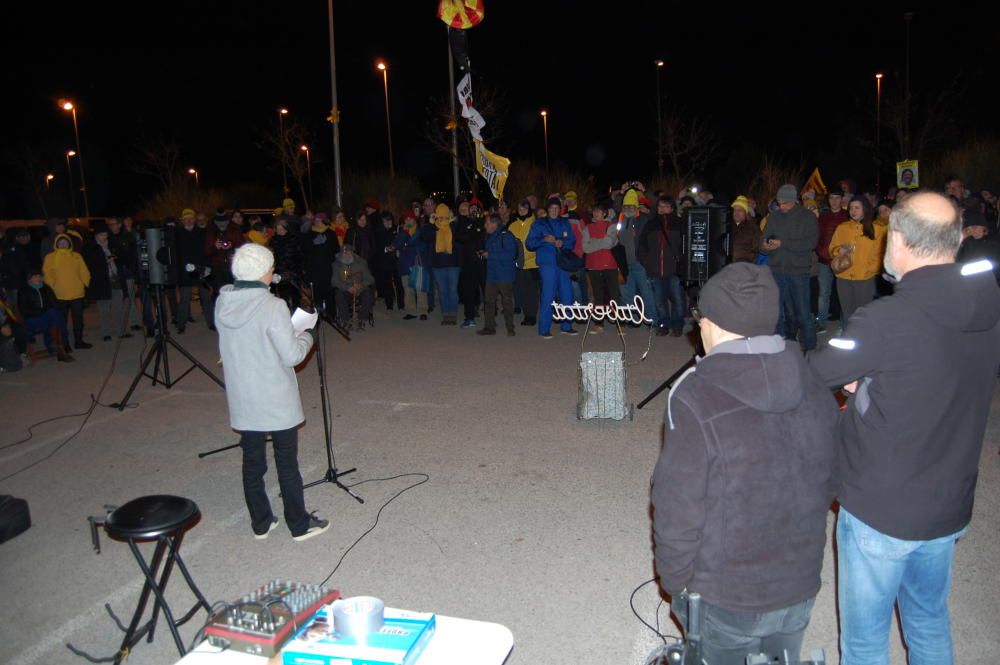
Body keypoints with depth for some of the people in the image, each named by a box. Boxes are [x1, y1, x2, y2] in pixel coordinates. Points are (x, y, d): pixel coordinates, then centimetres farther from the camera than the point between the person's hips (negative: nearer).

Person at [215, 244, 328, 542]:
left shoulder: (223, 304, -1)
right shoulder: (272, 307, -20)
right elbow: (292, 355, -18)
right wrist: (305, 337, 1)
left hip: (242, 401, 5)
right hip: (277, 402, -5)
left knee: (252, 462, 15)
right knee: (287, 464, 8)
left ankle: (260, 523, 28)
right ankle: (299, 525, 21)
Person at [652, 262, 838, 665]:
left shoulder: (696, 400, -25)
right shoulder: (815, 389, -7)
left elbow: (678, 511, -21)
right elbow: (827, 484, 4)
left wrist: (674, 583, -5)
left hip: (723, 600, -5)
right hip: (799, 591, 5)